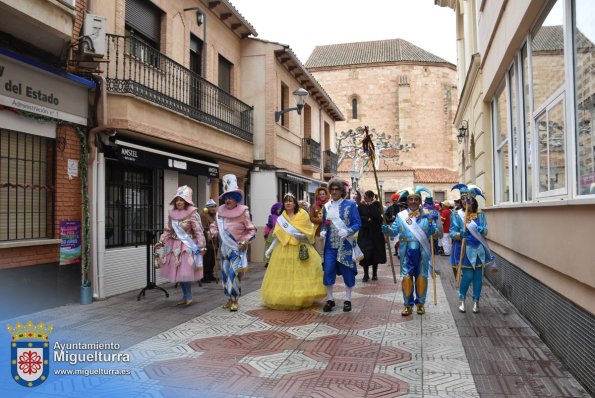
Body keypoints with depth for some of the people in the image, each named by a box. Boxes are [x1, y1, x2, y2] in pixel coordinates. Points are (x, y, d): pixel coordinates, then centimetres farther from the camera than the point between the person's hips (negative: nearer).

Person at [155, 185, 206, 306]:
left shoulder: (192, 214, -11)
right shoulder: (171, 213, 4)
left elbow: (198, 232, -12)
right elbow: (168, 230, 12)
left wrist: (202, 247, -15)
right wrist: (161, 241, 4)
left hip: (187, 246, -6)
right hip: (174, 246, 6)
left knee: (185, 272, -7)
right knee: (177, 272, 10)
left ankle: (188, 296, 11)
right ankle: (185, 296, 24)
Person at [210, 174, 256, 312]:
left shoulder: (243, 211, -10)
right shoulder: (221, 211, 2)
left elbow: (251, 230, -5)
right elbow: (215, 225, 13)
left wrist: (244, 241, -16)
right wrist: (213, 232, -8)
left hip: (237, 248, -5)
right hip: (224, 247, 5)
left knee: (234, 273, -13)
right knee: (225, 273, 9)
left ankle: (235, 300, -1)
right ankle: (230, 299, 22)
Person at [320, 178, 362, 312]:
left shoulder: (350, 204, -3)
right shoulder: (326, 206, 8)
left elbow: (358, 223, -5)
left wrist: (348, 231, -22)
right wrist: (323, 232, -3)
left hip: (345, 244, -3)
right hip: (330, 244, 3)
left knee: (347, 271, 3)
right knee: (328, 270, 0)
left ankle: (347, 300, 18)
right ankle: (330, 299, 16)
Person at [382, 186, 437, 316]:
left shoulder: (426, 215, 2)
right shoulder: (401, 215, 3)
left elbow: (433, 231, -1)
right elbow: (394, 230, 1)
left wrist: (433, 222, -20)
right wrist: (385, 228, -18)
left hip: (422, 251, 0)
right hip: (407, 251, 0)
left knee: (421, 276, 8)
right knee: (406, 277, 0)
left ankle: (420, 303, 23)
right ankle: (408, 305, 10)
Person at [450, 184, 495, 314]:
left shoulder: (480, 214, 4)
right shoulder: (457, 215, -2)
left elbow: (485, 231, 1)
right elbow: (452, 232, -8)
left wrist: (482, 230, -22)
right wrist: (459, 235, -29)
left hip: (479, 248, 3)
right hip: (466, 249, -3)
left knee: (478, 275, 6)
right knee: (467, 275, -6)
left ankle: (476, 301, 19)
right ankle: (462, 299, 14)